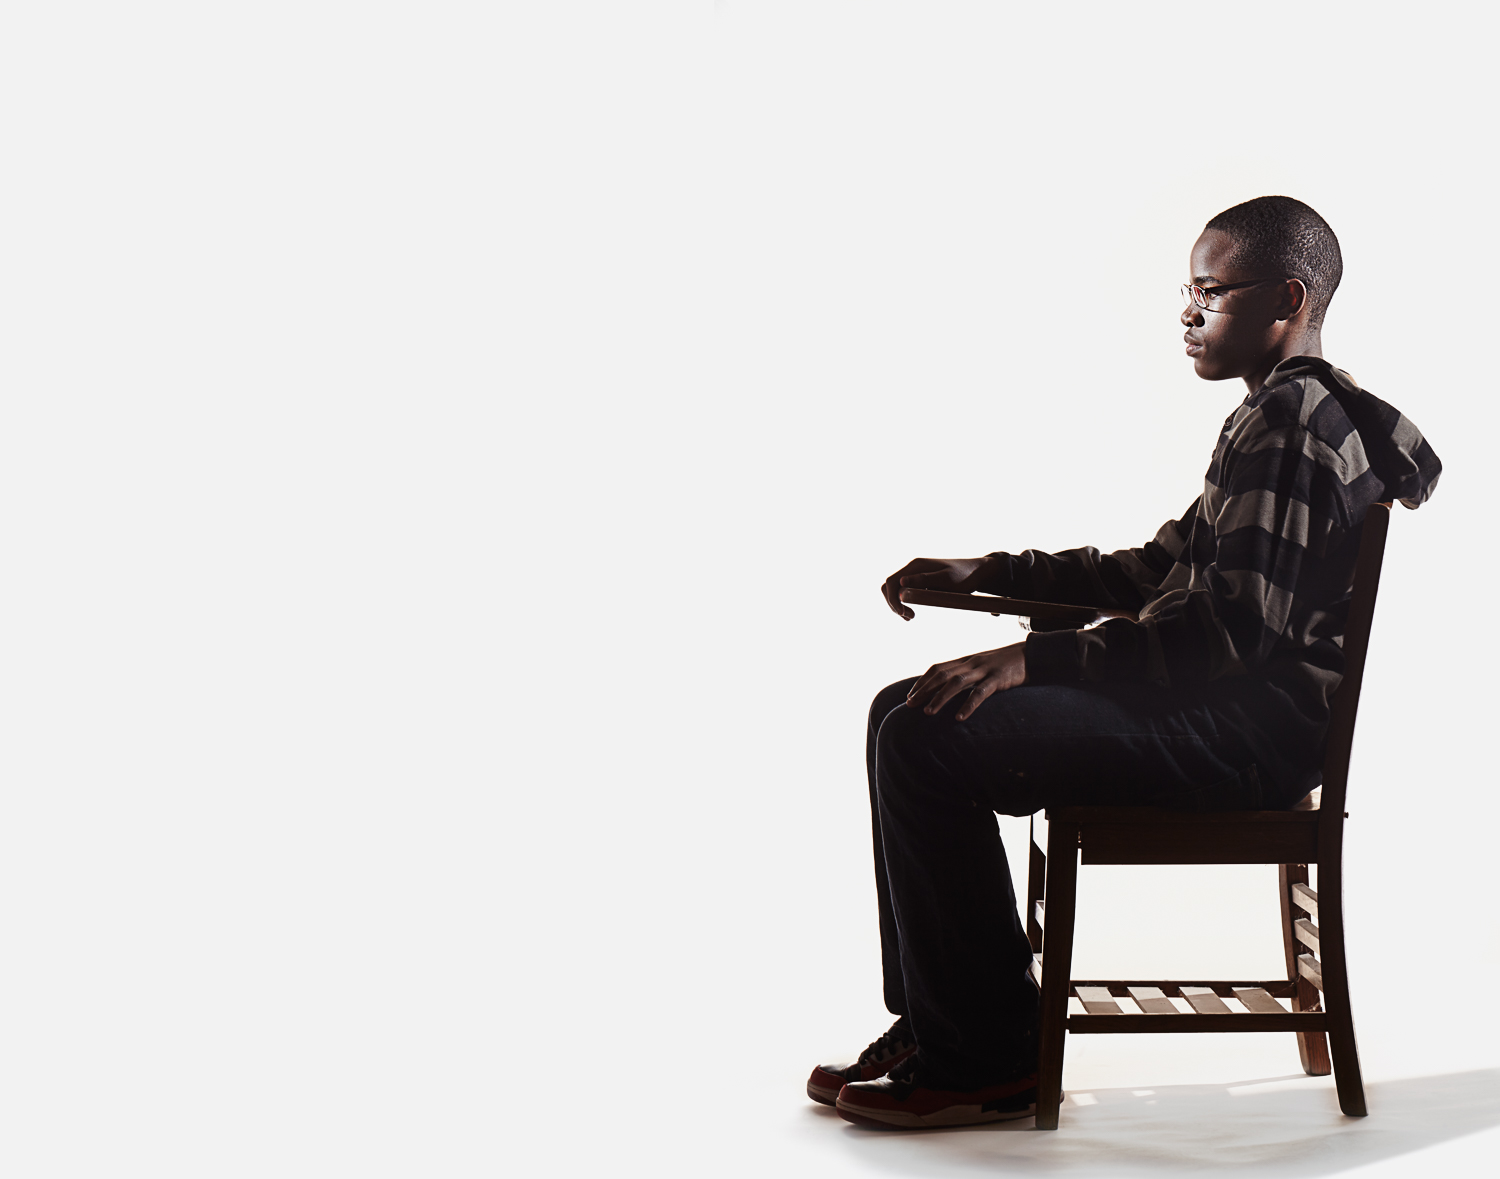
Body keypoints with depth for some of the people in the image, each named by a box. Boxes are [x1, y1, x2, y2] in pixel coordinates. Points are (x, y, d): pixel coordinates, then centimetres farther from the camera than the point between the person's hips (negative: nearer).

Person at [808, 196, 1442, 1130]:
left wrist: (1031, 660, -24)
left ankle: (987, 1062, -10)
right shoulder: (1280, 414, 21)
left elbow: (1232, 623, -24)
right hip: (1228, 708, 11)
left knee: (929, 741, -21)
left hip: (1252, 730, -11)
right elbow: (1158, 572, 24)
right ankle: (930, 1027, 8)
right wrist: (988, 573, 16)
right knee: (904, 713, 7)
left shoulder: (1294, 422, -14)